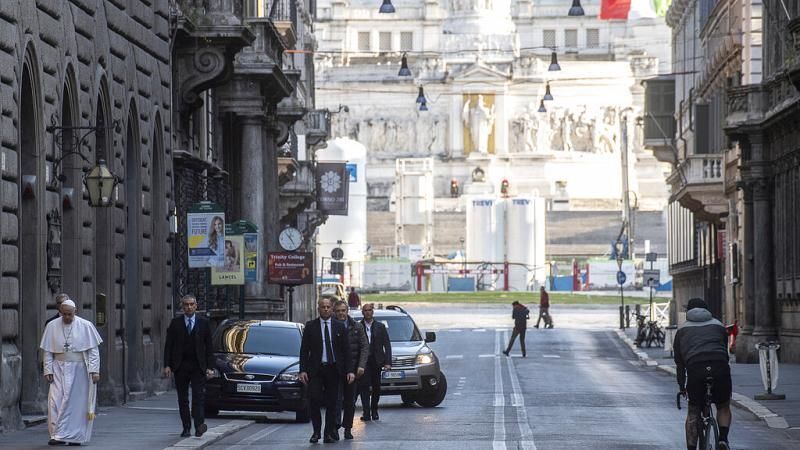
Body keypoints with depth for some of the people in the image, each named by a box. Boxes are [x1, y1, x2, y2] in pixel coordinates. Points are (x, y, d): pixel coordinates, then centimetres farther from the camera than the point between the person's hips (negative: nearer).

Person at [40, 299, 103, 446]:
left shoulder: (85, 326, -5)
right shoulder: (52, 327, 1)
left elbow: (94, 350, -5)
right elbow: (48, 351, 4)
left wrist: (95, 370, -12)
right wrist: (48, 371, -3)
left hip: (79, 370, -1)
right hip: (59, 370, 1)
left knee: (77, 402, 1)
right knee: (56, 400, -9)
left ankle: (76, 436, 8)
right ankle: (58, 435, -7)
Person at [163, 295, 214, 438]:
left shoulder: (203, 323, 5)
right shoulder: (175, 323, 6)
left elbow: (209, 347, 5)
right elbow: (168, 346, 5)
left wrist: (210, 367, -3)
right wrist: (167, 365, -5)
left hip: (198, 366, -1)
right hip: (180, 366, 1)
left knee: (198, 397, -12)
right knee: (183, 399, 5)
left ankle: (199, 425, -19)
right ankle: (186, 428, 9)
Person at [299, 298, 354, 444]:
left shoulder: (339, 327, 7)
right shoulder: (310, 326, 4)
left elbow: (345, 350, 7)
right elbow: (304, 350, 3)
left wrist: (349, 370, -1)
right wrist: (303, 370, -6)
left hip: (333, 369, 1)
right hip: (315, 370, -1)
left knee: (331, 403, 3)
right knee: (314, 400, -10)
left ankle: (329, 434, 11)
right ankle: (316, 432, 4)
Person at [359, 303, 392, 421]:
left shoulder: (380, 327, 7)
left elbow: (387, 345, 4)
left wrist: (388, 362, -5)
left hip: (376, 362, 2)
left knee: (376, 388, 8)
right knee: (364, 387, -12)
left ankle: (374, 411, 21)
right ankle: (366, 413, -15)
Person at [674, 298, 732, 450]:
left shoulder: (682, 330, 24)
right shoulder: (718, 325, 26)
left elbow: (679, 362, 23)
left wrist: (681, 386, 30)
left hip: (695, 370, 0)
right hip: (720, 368, 1)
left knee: (693, 412, 14)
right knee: (723, 407, 21)